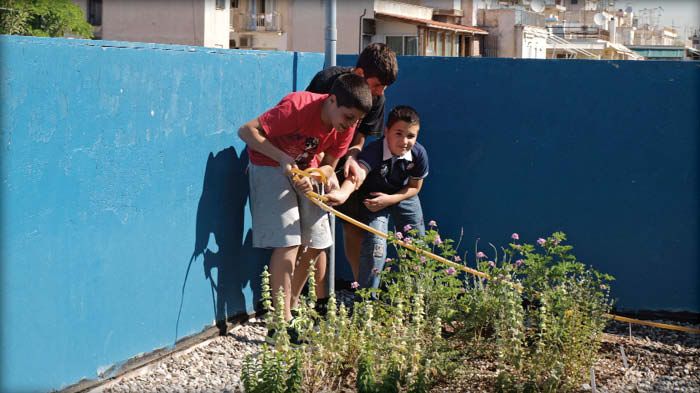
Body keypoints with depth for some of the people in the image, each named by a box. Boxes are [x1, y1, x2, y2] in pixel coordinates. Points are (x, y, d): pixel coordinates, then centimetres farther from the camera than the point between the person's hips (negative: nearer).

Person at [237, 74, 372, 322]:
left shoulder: (346, 126, -12)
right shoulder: (298, 106, -31)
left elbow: (328, 166, -4)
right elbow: (246, 131, -29)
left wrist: (310, 177, -27)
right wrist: (283, 158, -37)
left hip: (306, 169, 7)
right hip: (270, 165, -7)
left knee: (317, 242, 4)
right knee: (288, 241, -16)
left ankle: (293, 305, 19)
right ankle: (282, 319, -14)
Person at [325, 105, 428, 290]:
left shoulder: (419, 153, -25)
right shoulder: (373, 152, -37)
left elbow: (414, 187, -9)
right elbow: (357, 174, -57)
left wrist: (390, 199, -25)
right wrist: (343, 192, -79)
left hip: (403, 197, 4)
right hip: (372, 198, -4)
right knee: (375, 246, -19)